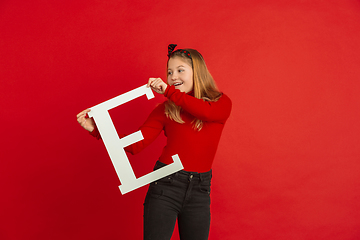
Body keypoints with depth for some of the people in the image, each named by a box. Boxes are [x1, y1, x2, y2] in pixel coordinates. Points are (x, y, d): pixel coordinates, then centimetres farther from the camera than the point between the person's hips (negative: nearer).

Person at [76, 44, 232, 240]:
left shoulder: (221, 103, 1)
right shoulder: (165, 110, 0)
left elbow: (207, 112, -23)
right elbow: (135, 144, -6)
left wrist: (169, 91, -22)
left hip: (199, 189, 1)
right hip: (166, 184, -1)